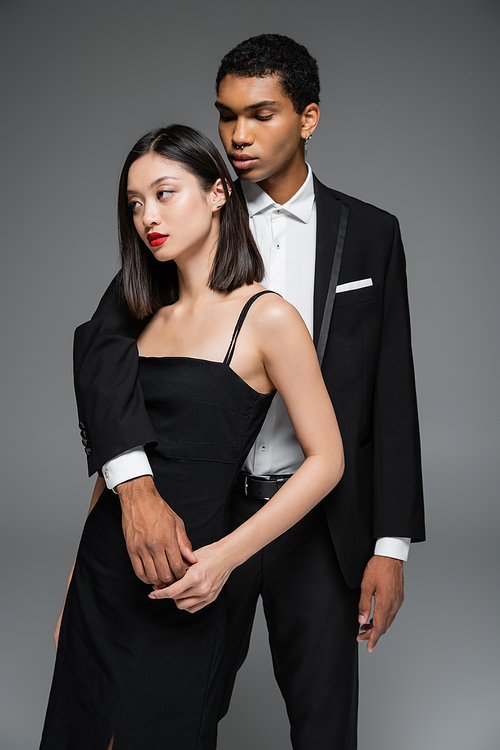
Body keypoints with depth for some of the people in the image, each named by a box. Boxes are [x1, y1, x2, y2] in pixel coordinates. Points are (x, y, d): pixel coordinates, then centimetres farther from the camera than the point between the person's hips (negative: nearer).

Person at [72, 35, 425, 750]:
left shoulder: (370, 234, 1)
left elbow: (391, 397, 2)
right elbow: (103, 342, -16)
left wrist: (391, 545, -4)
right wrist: (138, 488, -32)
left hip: (321, 524, 0)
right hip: (202, 514, 0)